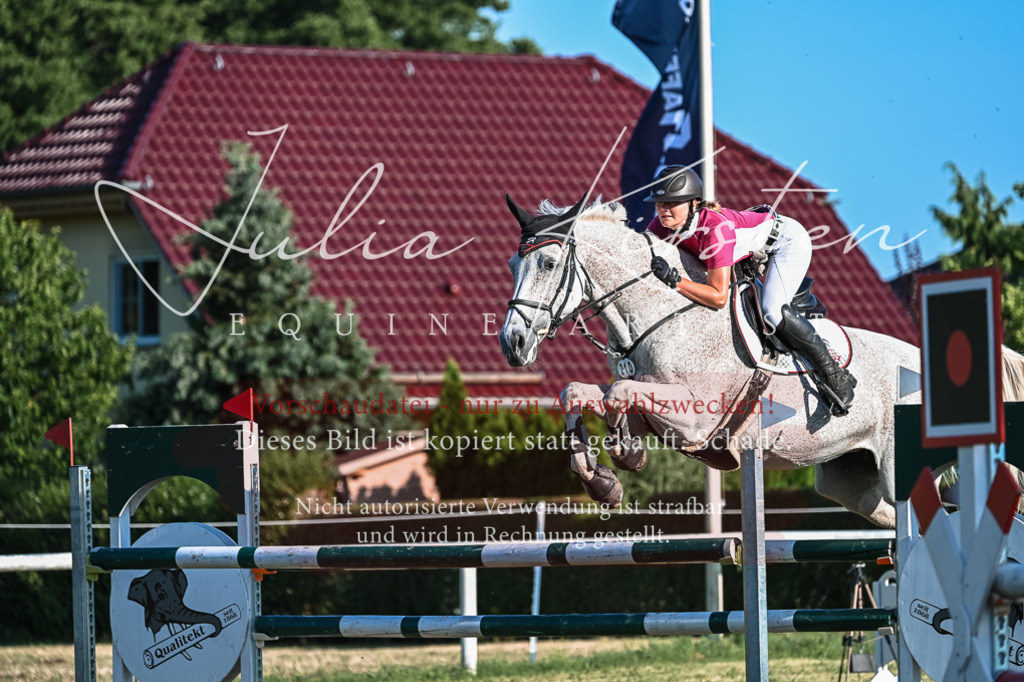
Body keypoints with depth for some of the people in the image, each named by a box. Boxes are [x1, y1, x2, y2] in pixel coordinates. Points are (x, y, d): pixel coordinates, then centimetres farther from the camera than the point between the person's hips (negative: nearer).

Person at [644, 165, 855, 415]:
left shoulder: (716, 228, -40)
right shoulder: (661, 227, -19)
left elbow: (719, 297, -42)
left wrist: (674, 280, -46)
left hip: (787, 240, -9)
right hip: (754, 253, 9)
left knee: (772, 313, -26)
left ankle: (835, 376, -14)